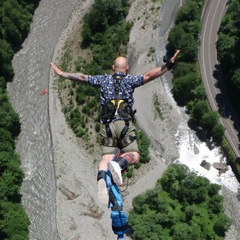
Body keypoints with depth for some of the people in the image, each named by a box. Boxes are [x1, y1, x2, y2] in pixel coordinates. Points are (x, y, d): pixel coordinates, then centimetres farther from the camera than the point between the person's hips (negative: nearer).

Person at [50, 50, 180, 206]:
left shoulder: (104, 79, 15)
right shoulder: (130, 80, 7)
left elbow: (82, 77, 19)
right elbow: (148, 76, -7)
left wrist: (62, 73, 30)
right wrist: (168, 65, -9)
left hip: (107, 125, 3)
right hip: (125, 124, -3)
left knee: (106, 157, 1)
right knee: (134, 156, 2)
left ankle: (102, 179, -31)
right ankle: (119, 164, -32)